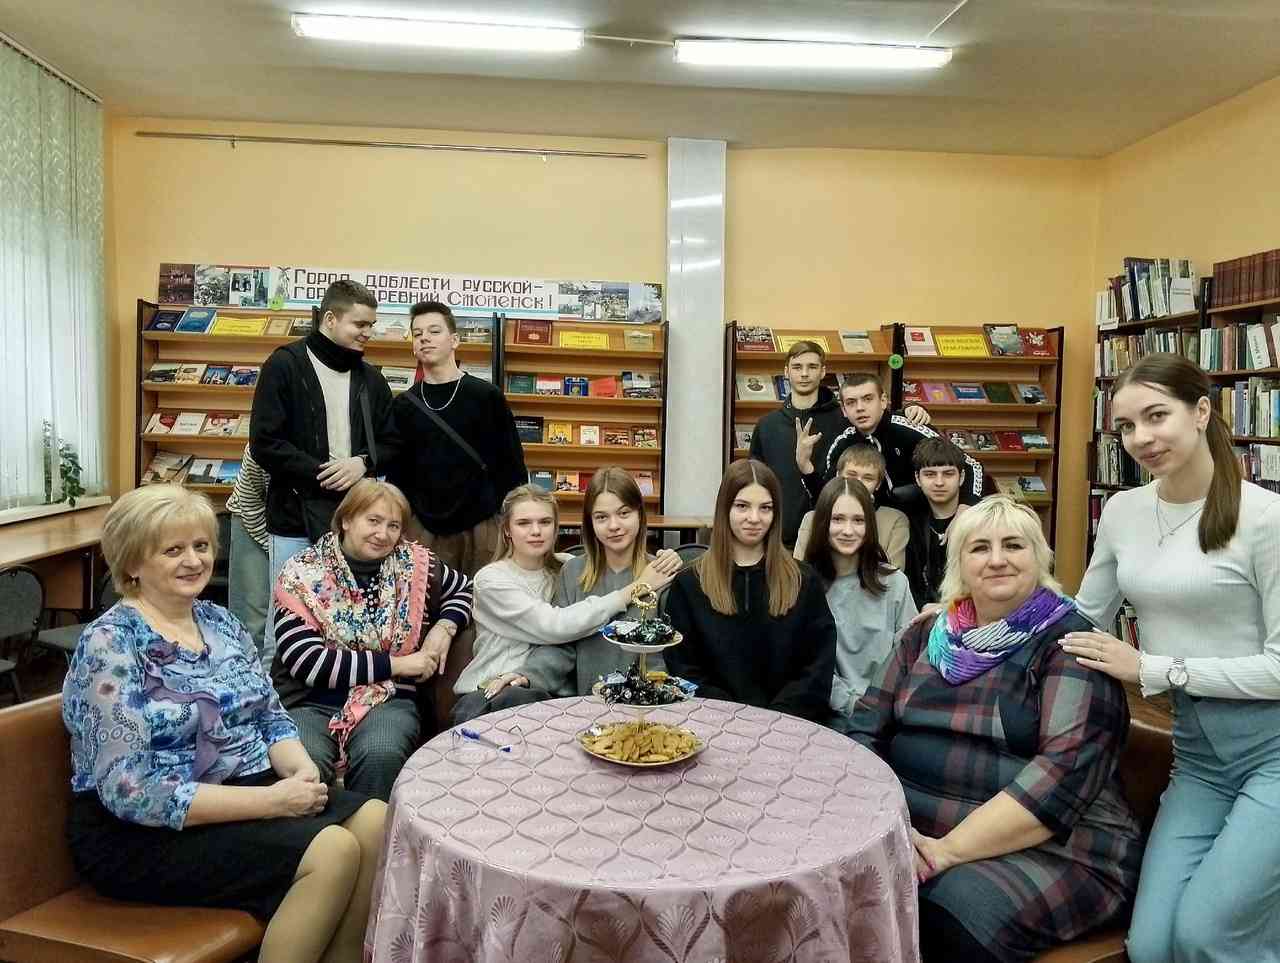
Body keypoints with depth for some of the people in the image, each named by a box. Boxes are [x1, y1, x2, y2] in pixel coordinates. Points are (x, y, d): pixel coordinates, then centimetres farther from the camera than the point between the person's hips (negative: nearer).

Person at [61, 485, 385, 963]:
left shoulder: (220, 621, 7)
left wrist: (302, 771, -11)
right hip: (148, 831, -7)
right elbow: (131, 792, -21)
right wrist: (269, 801, -24)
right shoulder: (111, 644, -15)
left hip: (249, 790, 7)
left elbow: (272, 716, 11)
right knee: (333, 851, -25)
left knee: (378, 823, -14)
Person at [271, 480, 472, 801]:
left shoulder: (414, 564, 4)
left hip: (388, 698, 1)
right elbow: (308, 663, -12)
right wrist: (395, 664, -11)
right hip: (310, 701, -1)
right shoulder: (301, 574, -4)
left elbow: (464, 588, 23)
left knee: (381, 756, -31)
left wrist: (444, 628, 1)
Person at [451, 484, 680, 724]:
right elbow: (555, 627, -21)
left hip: (544, 688, 4)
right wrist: (634, 588, -20)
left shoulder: (566, 568, 7)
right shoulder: (492, 579, -9)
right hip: (487, 689, -3)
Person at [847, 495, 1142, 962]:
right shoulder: (927, 635, 10)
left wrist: (950, 849, -23)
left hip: (1050, 850, -4)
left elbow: (1064, 770, -17)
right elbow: (866, 730, 7)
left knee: (952, 921, -32)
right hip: (912, 833, 4)